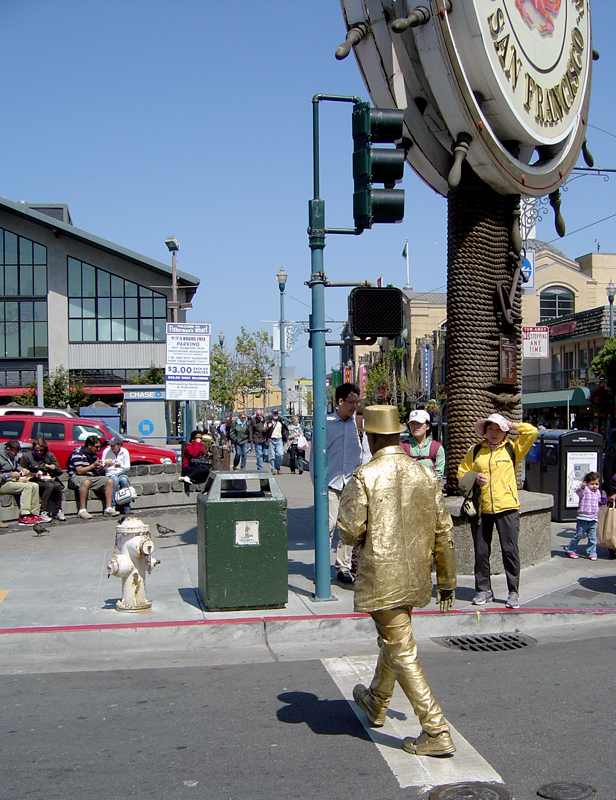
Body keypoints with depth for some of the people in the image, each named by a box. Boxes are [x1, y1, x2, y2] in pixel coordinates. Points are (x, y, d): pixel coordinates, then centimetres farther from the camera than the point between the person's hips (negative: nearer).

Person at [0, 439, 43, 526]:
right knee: (27, 486, -27)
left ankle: (34, 514, -8)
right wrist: (10, 475, -24)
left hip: (13, 481, 9)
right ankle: (23, 517, -34)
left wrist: (22, 469, 10)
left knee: (35, 486, -7)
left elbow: (17, 466, 32)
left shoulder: (13, 457, 14)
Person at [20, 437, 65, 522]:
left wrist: (55, 468, -10)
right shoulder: (26, 456, 7)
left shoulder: (50, 456, 14)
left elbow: (60, 472, 13)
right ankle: (42, 512, -34)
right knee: (50, 486, -34)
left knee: (58, 485, -31)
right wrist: (35, 475, -14)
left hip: (49, 479, 3)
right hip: (35, 481, -3)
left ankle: (58, 511, -20)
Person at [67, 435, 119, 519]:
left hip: (91, 477, 8)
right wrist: (93, 465, -19)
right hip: (76, 477, -8)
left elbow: (99, 472, 15)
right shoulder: (78, 453, -11)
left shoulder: (94, 454, 14)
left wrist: (102, 467, -7)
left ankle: (108, 508, -14)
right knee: (86, 482, -41)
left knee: (110, 480, -9)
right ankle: (82, 510, -37)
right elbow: (79, 471, -19)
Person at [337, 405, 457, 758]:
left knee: (403, 652, 0)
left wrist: (359, 538, 10)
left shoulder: (364, 477, -15)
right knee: (392, 639, 25)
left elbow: (350, 531, -15)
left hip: (381, 577, -6)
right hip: (415, 578, 7)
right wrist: (447, 580, 13)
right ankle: (377, 703, 45)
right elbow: (444, 531, 4)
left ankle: (437, 732, -1)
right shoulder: (426, 475, 1)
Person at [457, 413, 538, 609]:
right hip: (480, 508, 2)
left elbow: (532, 432, -4)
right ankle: (483, 589, 19)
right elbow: (461, 472, 13)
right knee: (481, 552, 6)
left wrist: (511, 425, 5)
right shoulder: (475, 450, 12)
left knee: (510, 550, -3)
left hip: (507, 508, -2)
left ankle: (513, 592, 7)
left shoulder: (512, 449, 7)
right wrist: (474, 477, -7)